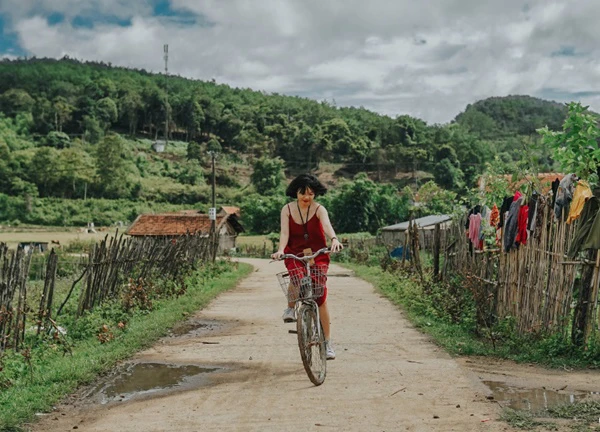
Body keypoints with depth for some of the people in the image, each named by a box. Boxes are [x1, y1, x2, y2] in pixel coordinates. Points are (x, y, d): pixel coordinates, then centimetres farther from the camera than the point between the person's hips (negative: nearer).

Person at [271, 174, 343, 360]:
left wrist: (334, 239, -51)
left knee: (320, 295, -10)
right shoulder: (287, 210, -4)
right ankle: (290, 308, -2)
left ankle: (327, 341, 1)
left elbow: (327, 225, -30)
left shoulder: (318, 209, -9)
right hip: (294, 255, 0)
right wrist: (280, 250, -36)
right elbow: (284, 232, -16)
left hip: (318, 255, 0)